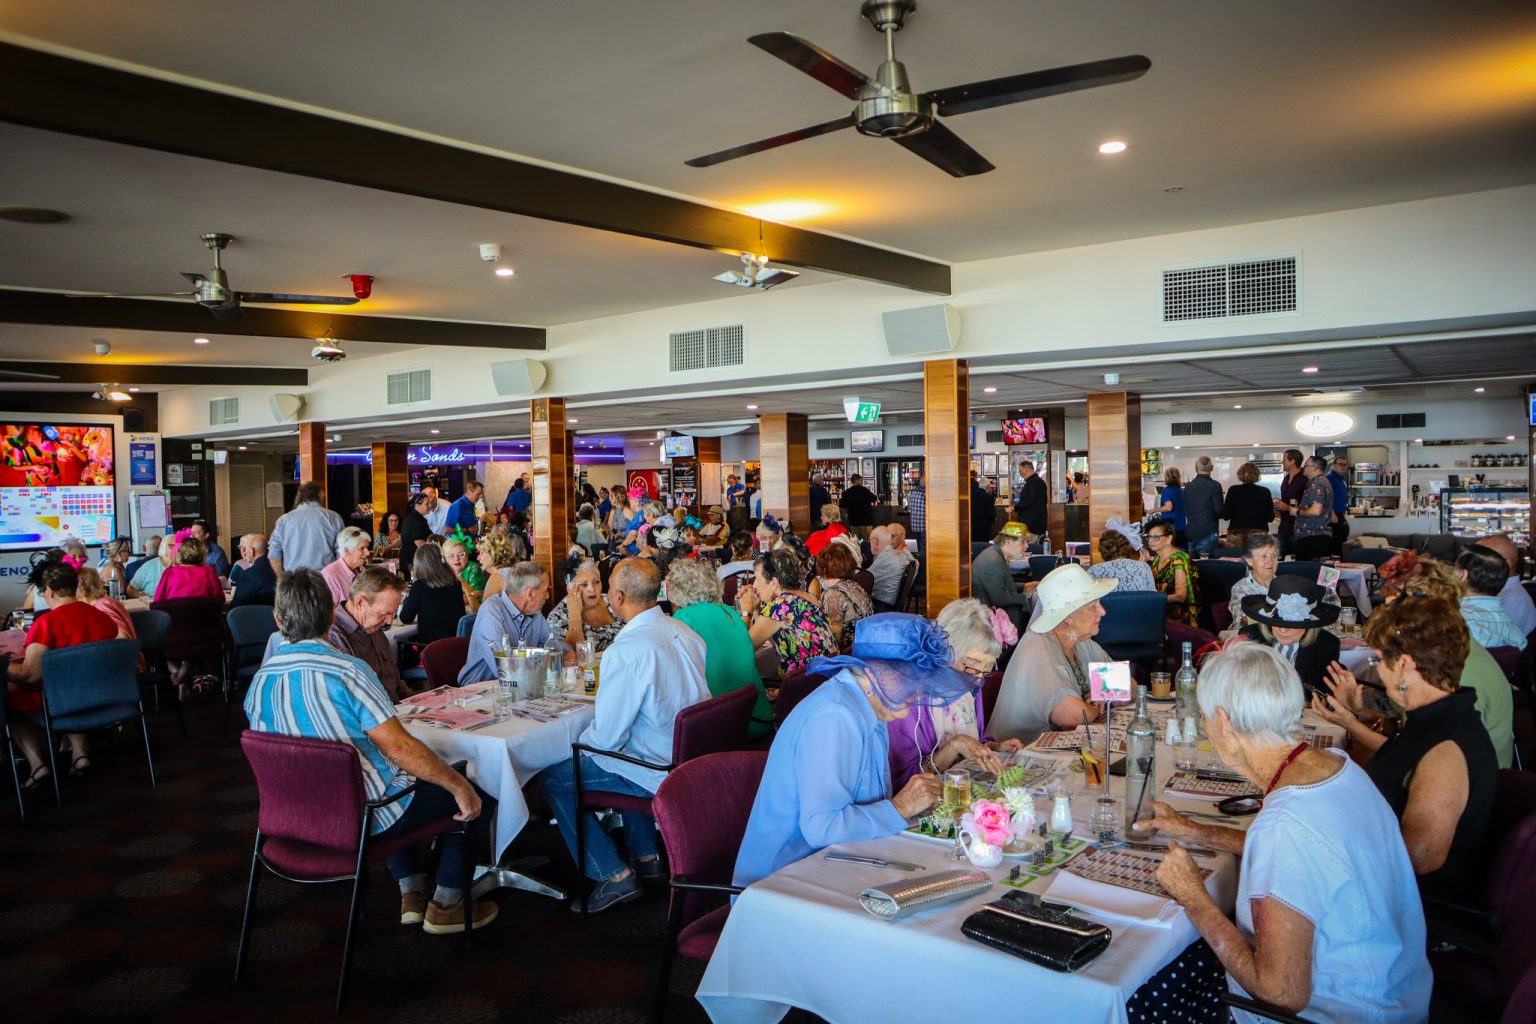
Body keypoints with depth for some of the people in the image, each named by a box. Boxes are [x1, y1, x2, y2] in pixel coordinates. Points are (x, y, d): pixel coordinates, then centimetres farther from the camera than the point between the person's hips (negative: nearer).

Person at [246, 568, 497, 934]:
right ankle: (446, 903, 18)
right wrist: (460, 786, -15)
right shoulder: (345, 670, -25)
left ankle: (411, 892, 31)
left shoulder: (257, 683, -3)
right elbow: (400, 747, -26)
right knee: (478, 797, 10)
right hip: (369, 815, -7)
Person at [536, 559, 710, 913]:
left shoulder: (625, 652, -26)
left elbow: (607, 737, -20)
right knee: (625, 754, 35)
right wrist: (602, 708, 22)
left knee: (552, 776, 6)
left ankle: (613, 876, 9)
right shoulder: (685, 633, 1)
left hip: (661, 771, -8)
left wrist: (578, 742, 3)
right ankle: (646, 856, 34)